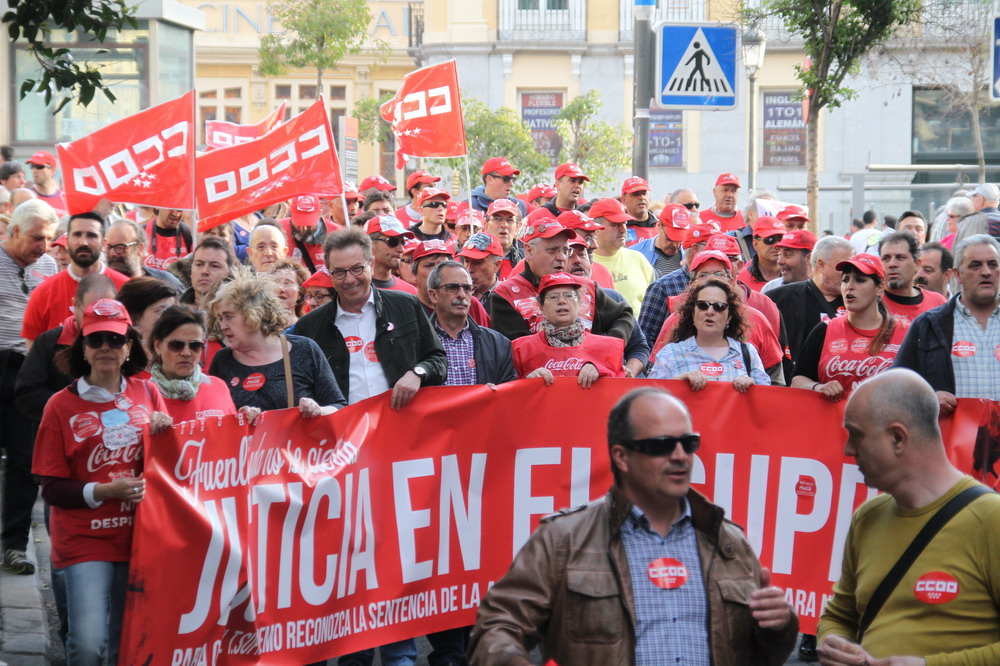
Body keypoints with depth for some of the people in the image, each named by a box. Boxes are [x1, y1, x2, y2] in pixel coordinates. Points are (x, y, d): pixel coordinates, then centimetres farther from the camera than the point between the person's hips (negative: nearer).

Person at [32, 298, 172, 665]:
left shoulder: (146, 392, 6)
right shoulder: (62, 405, -2)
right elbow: (52, 488, -2)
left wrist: (165, 431, -7)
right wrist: (104, 491, -17)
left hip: (139, 536, 3)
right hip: (85, 541, -3)